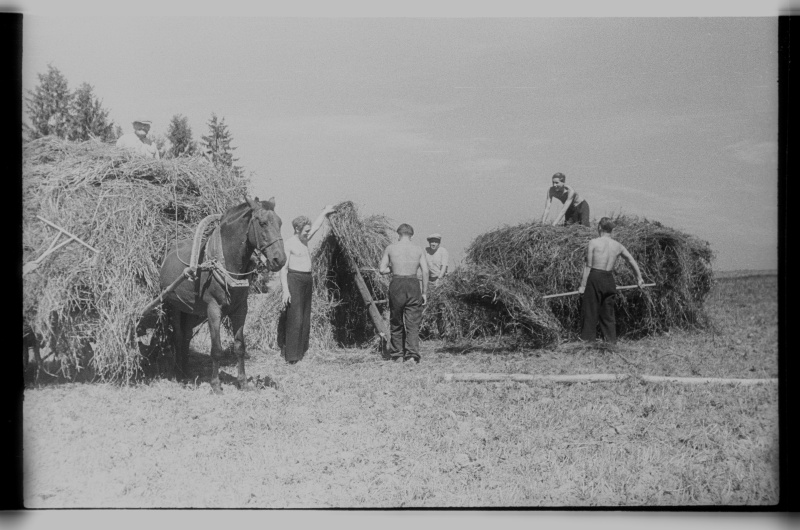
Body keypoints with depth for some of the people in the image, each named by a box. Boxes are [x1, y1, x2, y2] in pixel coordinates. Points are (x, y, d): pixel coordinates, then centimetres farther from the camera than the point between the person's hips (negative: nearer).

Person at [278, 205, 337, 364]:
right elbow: (283, 268, -13)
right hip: (294, 279, -9)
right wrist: (285, 290, -20)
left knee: (305, 318, 9)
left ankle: (300, 351, 16)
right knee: (295, 318, -11)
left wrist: (325, 212, 30)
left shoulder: (304, 240, 13)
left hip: (307, 280, 9)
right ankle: (291, 355, -8)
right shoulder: (289, 244, -10)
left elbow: (316, 226, 29)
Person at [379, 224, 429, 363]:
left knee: (396, 323, 12)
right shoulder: (418, 250, 7)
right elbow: (425, 271, 1)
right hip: (413, 285, 0)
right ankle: (412, 354, -12)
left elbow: (382, 270, 4)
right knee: (413, 323, 0)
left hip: (396, 285, 0)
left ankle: (397, 354, 17)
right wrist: (424, 292, 5)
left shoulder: (390, 248, 5)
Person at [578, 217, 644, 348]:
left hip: (594, 278, -4)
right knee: (608, 311, 13)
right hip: (609, 279, 4)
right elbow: (632, 261, 20)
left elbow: (588, 266, -8)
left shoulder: (593, 243, -6)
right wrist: (639, 277, 34)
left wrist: (583, 285, -5)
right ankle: (611, 340, 13)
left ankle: (588, 338, 4)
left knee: (590, 310, 3)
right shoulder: (618, 246, 9)